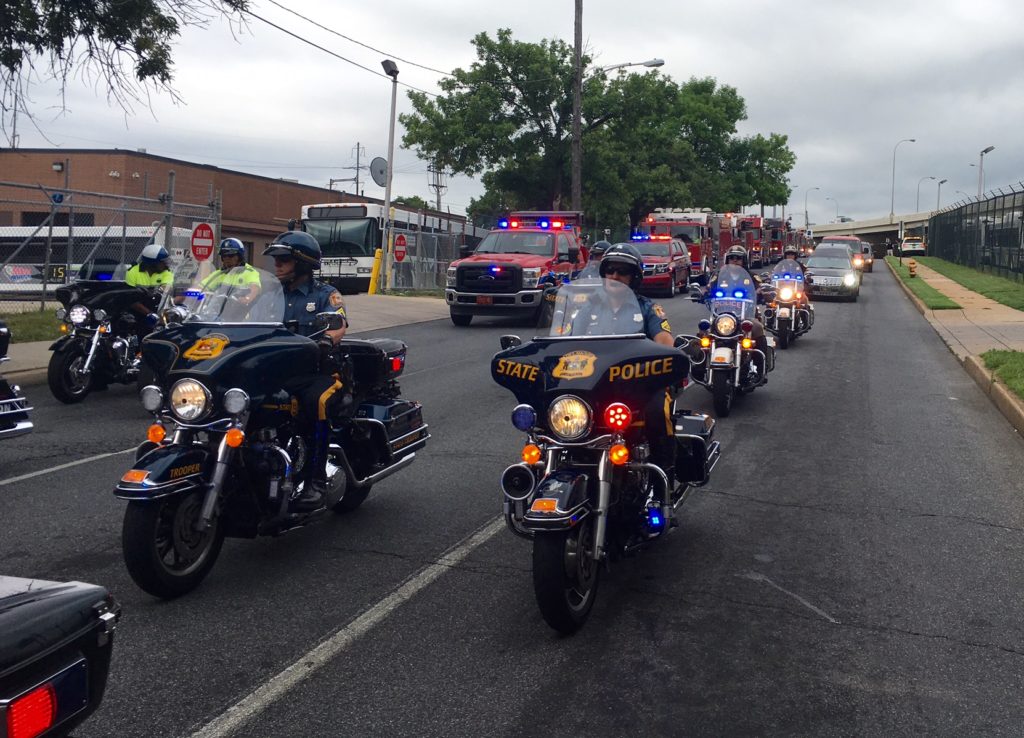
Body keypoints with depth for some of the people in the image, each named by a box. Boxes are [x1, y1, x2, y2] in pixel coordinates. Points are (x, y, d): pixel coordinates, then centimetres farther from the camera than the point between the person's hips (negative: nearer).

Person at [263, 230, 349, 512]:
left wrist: (326, 341, -36)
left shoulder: (326, 295, 7)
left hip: (319, 372, -4)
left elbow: (338, 324, -12)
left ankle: (315, 481, -32)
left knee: (316, 402, -37)